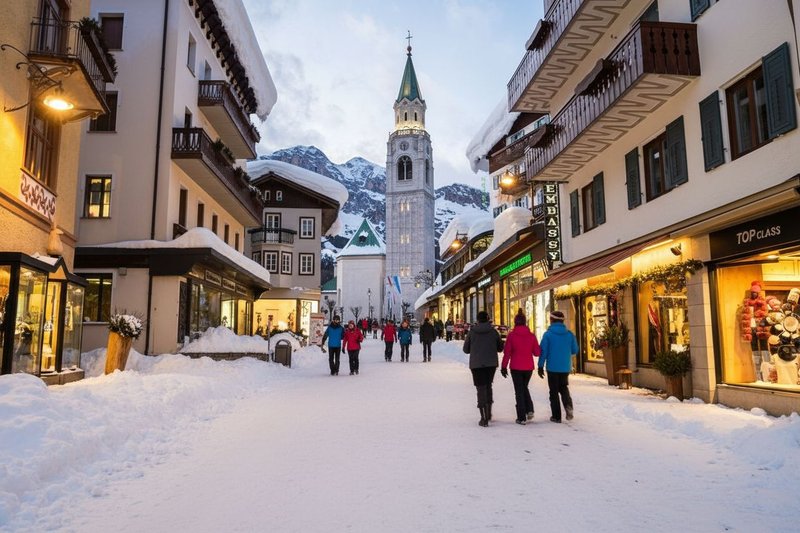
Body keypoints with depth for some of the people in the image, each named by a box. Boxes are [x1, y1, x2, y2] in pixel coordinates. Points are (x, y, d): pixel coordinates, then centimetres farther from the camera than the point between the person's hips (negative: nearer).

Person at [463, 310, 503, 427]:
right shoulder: (493, 331, -3)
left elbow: (465, 349, 1)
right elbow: (500, 347, 6)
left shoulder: (472, 332, -6)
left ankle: (484, 418, -2)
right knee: (488, 386, 21)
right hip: (491, 364, 2)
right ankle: (488, 413, 28)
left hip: (476, 364, -2)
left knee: (481, 389, 1)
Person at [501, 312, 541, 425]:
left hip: (516, 367, -3)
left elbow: (507, 352, -8)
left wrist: (504, 366, 0)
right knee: (524, 387, 23)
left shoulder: (511, 335, -9)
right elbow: (537, 352, 1)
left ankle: (522, 417, 5)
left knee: (519, 391, 6)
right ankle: (530, 410, 8)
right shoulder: (531, 335, -3)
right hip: (528, 367, 3)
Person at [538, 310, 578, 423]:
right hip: (565, 367, 3)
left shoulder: (548, 334, -10)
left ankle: (556, 416, 8)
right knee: (563, 388, 22)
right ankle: (568, 405, -4)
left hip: (552, 368, -3)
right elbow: (575, 351, 5)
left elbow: (543, 351, -10)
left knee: (554, 392, 8)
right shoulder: (569, 334, -1)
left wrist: (541, 366, -2)